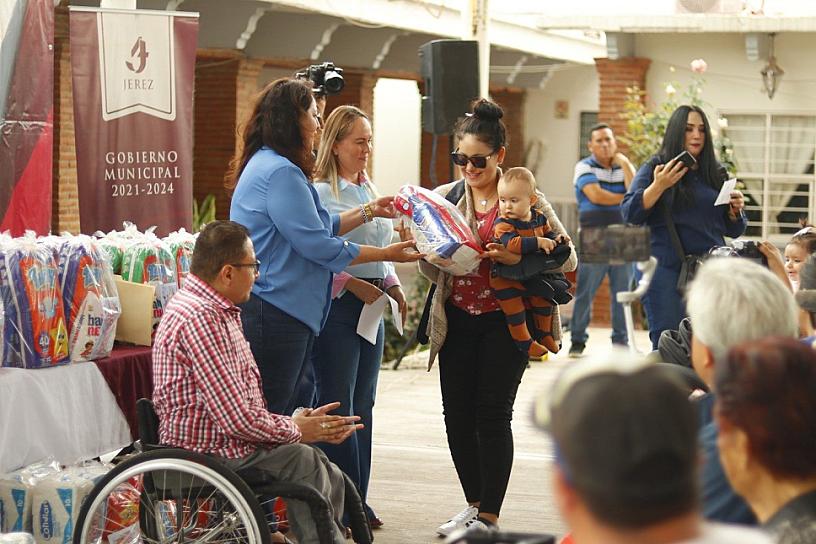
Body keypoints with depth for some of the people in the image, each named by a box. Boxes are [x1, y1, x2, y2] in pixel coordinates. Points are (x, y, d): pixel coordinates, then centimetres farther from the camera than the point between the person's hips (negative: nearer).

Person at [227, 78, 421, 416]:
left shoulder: (265, 165, 18)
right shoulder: (280, 172, -16)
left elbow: (316, 227, 23)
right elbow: (318, 245, -17)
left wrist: (368, 211, 24)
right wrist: (386, 255, -9)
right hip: (275, 314, -11)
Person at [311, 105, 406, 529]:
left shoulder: (369, 190, 15)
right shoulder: (320, 192, -10)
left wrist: (392, 284, 8)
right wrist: (352, 284, -21)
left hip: (370, 305, 8)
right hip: (337, 304, -8)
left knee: (363, 403, 11)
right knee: (338, 405, -5)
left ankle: (357, 501, 17)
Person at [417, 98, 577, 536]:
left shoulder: (525, 199, -4)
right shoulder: (444, 198, 7)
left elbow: (567, 258, -5)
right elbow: (433, 271, 11)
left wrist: (518, 258, -20)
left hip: (504, 319, -4)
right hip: (456, 319, 4)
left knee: (492, 415, -4)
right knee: (457, 414, 6)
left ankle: (488, 517, 6)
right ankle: (475, 504, 24)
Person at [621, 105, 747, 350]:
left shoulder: (717, 174, 16)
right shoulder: (654, 168, 6)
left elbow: (733, 230, 21)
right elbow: (630, 214, -5)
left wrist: (735, 210, 0)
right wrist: (658, 186, -16)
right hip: (666, 268, -3)